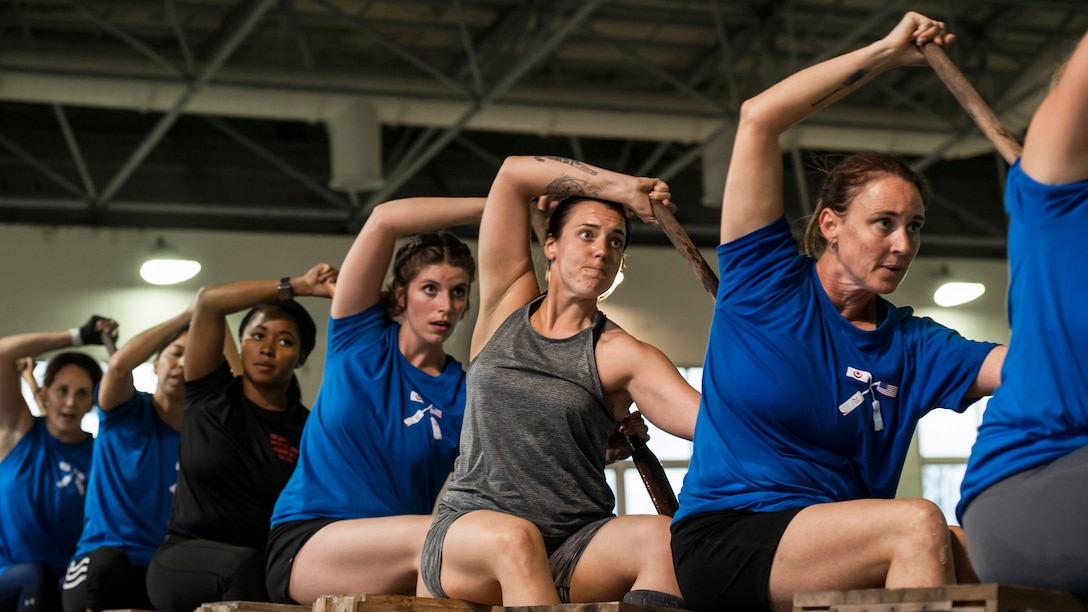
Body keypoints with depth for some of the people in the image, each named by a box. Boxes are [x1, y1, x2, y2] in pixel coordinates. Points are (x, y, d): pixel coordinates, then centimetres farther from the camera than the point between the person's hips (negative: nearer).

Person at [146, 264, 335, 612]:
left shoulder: (310, 432, 7)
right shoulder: (211, 397, 7)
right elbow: (209, 302, -5)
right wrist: (298, 287, -10)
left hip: (269, 567, 1)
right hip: (185, 560, -1)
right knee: (244, 565, -36)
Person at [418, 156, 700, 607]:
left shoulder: (618, 354, 6)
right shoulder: (507, 306, 13)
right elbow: (513, 174, 7)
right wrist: (623, 189, 8)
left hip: (576, 550, 0)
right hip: (468, 531, 0)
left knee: (667, 537, -31)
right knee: (514, 537, -36)